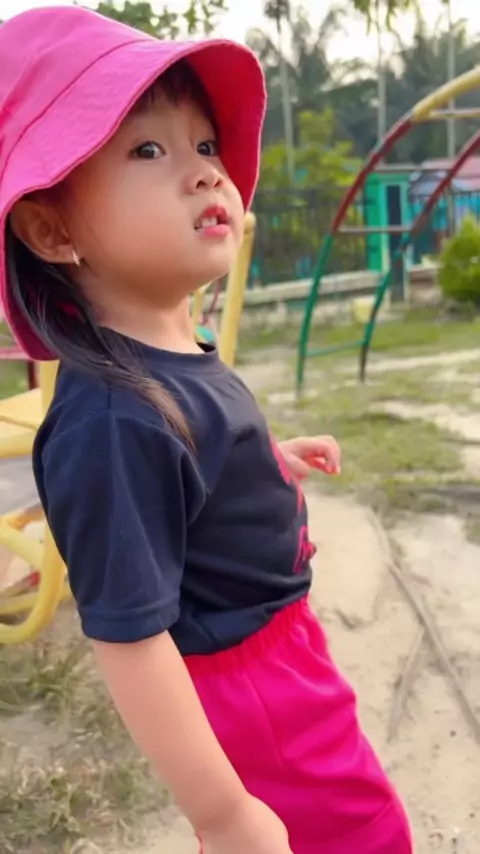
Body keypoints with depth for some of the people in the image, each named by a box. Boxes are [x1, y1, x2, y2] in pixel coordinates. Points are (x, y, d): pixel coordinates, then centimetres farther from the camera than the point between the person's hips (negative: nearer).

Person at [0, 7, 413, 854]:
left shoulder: (174, 356, -6)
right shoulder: (116, 421, -36)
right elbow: (127, 639, -32)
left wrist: (272, 456, 10)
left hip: (278, 644, 9)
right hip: (241, 682, -9)